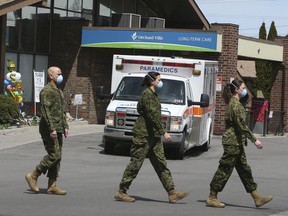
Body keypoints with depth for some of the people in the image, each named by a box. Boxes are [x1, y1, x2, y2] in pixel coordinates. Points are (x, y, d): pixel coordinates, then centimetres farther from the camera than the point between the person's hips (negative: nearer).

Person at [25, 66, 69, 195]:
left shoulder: (58, 91, 19)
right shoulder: (47, 91, -11)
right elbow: (46, 111, -18)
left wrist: (65, 126, 17)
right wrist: (52, 128, -23)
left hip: (58, 129, 9)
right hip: (49, 129, -9)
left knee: (57, 157, 5)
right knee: (54, 155, -13)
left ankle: (52, 186, 7)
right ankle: (33, 176, -2)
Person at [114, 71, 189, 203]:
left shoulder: (153, 95, 16)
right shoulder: (147, 94, -14)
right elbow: (152, 115, -21)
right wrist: (163, 132, -23)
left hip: (153, 135, 10)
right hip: (143, 134, -10)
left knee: (161, 165, 4)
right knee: (135, 164, -4)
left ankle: (172, 193, 0)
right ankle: (121, 192, 5)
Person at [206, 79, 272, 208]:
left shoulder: (234, 103, 15)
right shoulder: (235, 104, -15)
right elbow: (241, 124, -21)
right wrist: (254, 140, -20)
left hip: (235, 142, 10)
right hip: (233, 142, -10)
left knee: (244, 170, 10)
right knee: (225, 169, -5)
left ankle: (257, 198, 12)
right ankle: (212, 198, 1)